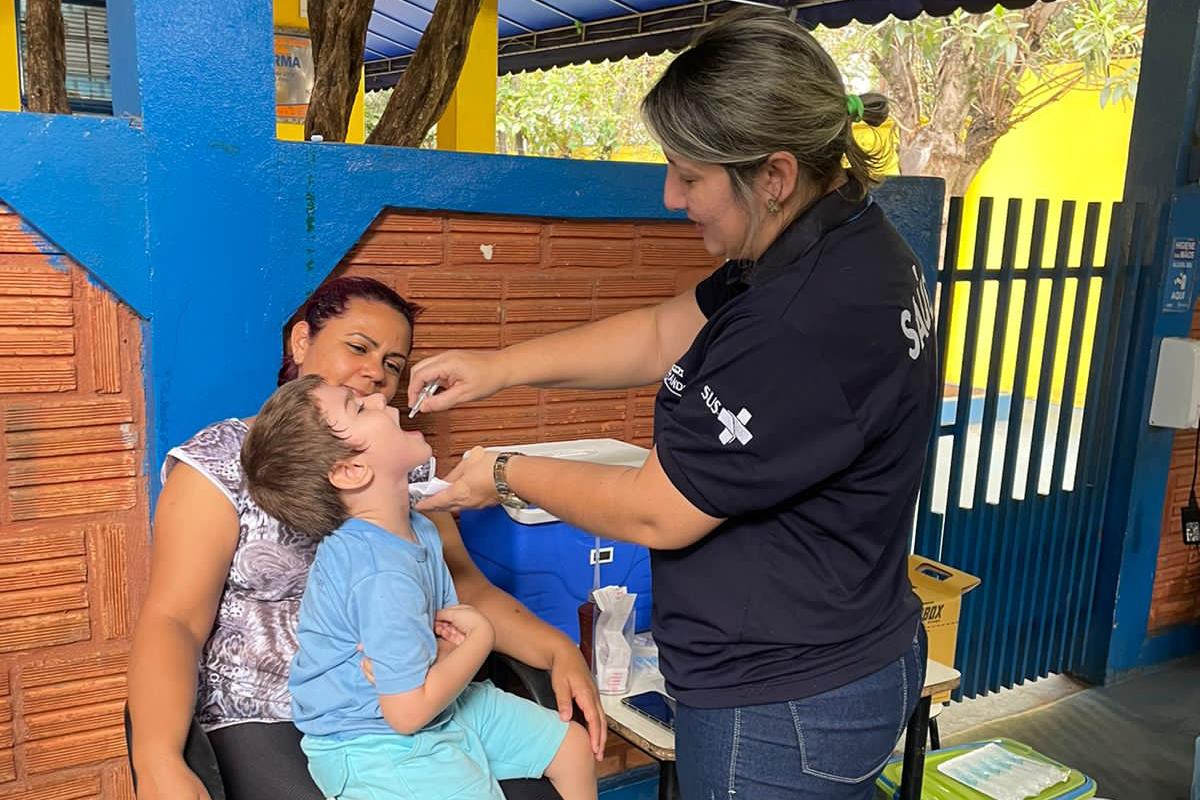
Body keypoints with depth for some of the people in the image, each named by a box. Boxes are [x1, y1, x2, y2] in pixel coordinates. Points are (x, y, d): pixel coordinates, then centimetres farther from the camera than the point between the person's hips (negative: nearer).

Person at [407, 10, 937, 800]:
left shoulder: (811, 327, -32)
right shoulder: (839, 242, -1)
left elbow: (659, 513, -22)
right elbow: (666, 334, 8)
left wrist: (507, 476, -7)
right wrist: (500, 365, 4)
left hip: (780, 716, -9)